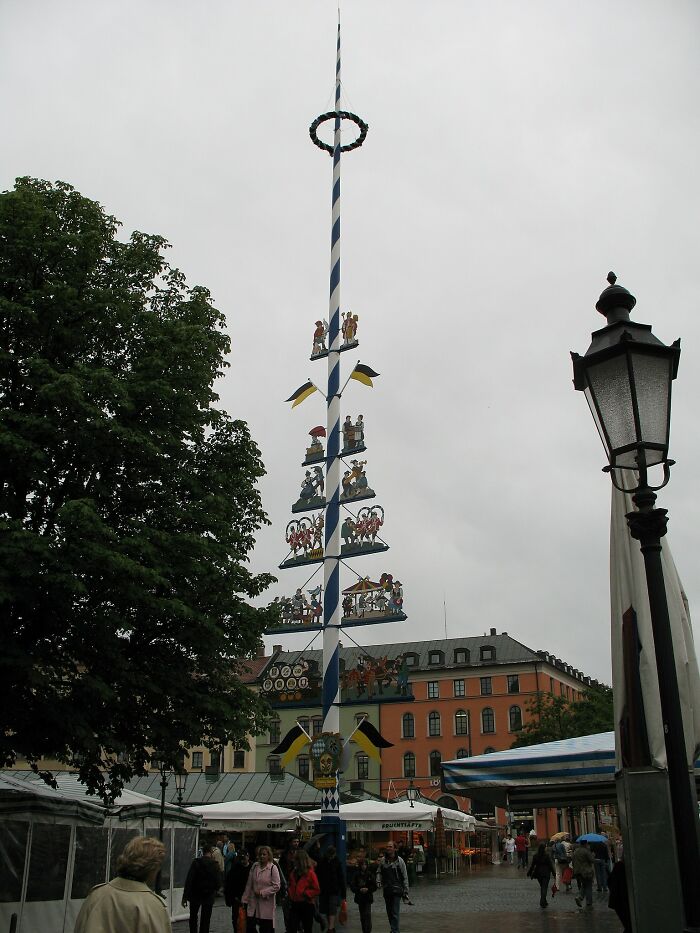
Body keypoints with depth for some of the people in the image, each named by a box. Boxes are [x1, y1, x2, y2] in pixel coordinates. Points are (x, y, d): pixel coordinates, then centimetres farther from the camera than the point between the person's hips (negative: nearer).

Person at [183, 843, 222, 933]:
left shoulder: (196, 862, -9)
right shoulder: (214, 865, -8)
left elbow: (189, 880, -13)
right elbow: (218, 882, -6)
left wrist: (185, 896, -11)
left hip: (195, 894, 0)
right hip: (209, 895, 0)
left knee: (193, 917, 20)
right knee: (205, 920, 8)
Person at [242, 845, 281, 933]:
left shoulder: (273, 868, -8)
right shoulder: (254, 866, 6)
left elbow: (276, 886, -12)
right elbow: (249, 884, 10)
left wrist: (262, 892, -14)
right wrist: (245, 899, 9)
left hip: (267, 903, -4)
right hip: (253, 903, 4)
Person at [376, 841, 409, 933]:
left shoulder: (399, 860, -6)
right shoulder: (382, 860, 2)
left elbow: (405, 877, -2)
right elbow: (379, 872, 13)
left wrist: (406, 891, -3)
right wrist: (378, 881, -8)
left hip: (396, 890, -4)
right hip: (386, 890, 4)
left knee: (395, 913, -11)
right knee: (389, 912, 15)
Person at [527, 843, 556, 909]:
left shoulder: (535, 856, -3)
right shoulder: (546, 856, -14)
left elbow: (532, 865, 2)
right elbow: (550, 865, -10)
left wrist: (529, 873, 11)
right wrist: (554, 873, 0)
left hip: (538, 873, 4)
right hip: (546, 874, -4)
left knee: (542, 887, 18)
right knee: (544, 888, 0)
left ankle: (544, 902, 24)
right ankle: (543, 902, -9)